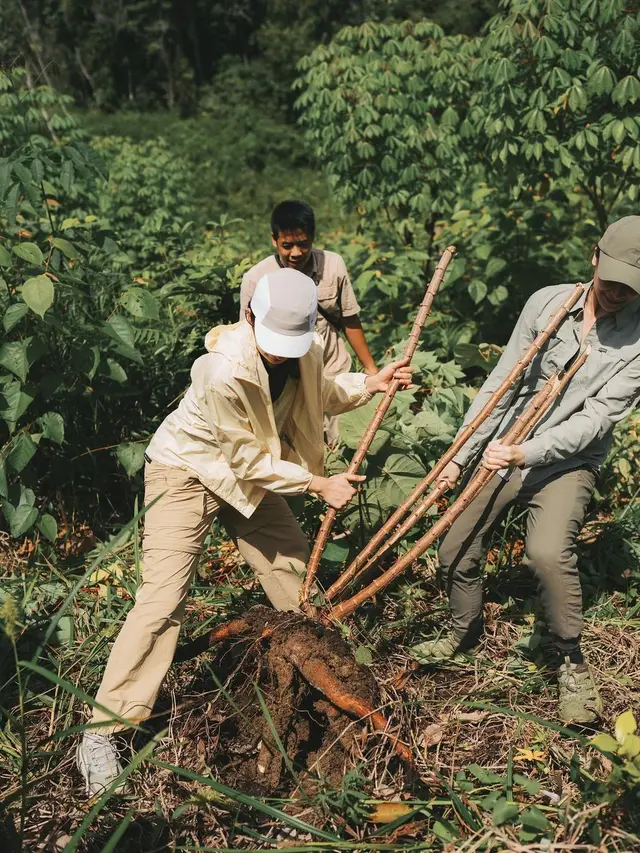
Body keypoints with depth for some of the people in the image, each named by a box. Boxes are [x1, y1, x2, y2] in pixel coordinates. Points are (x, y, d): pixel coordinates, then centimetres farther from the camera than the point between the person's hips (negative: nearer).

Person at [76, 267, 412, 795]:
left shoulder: (303, 350, -14)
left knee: (293, 565, 13)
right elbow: (249, 460, -26)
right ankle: (102, 731, -4)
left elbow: (320, 393, 9)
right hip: (187, 470, -7)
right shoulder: (225, 369, -35)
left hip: (250, 471, 7)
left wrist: (369, 385, -8)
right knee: (163, 598, -13)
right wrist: (318, 485, -19)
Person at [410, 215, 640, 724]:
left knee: (548, 553, -28)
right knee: (457, 552, 7)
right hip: (503, 452, 4)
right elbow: (500, 384, -3)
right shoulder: (547, 303, -7)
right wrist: (460, 455, -2)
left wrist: (526, 454, -29)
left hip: (567, 462, -4)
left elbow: (594, 420, -17)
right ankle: (464, 632, 36)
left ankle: (572, 663, -5)